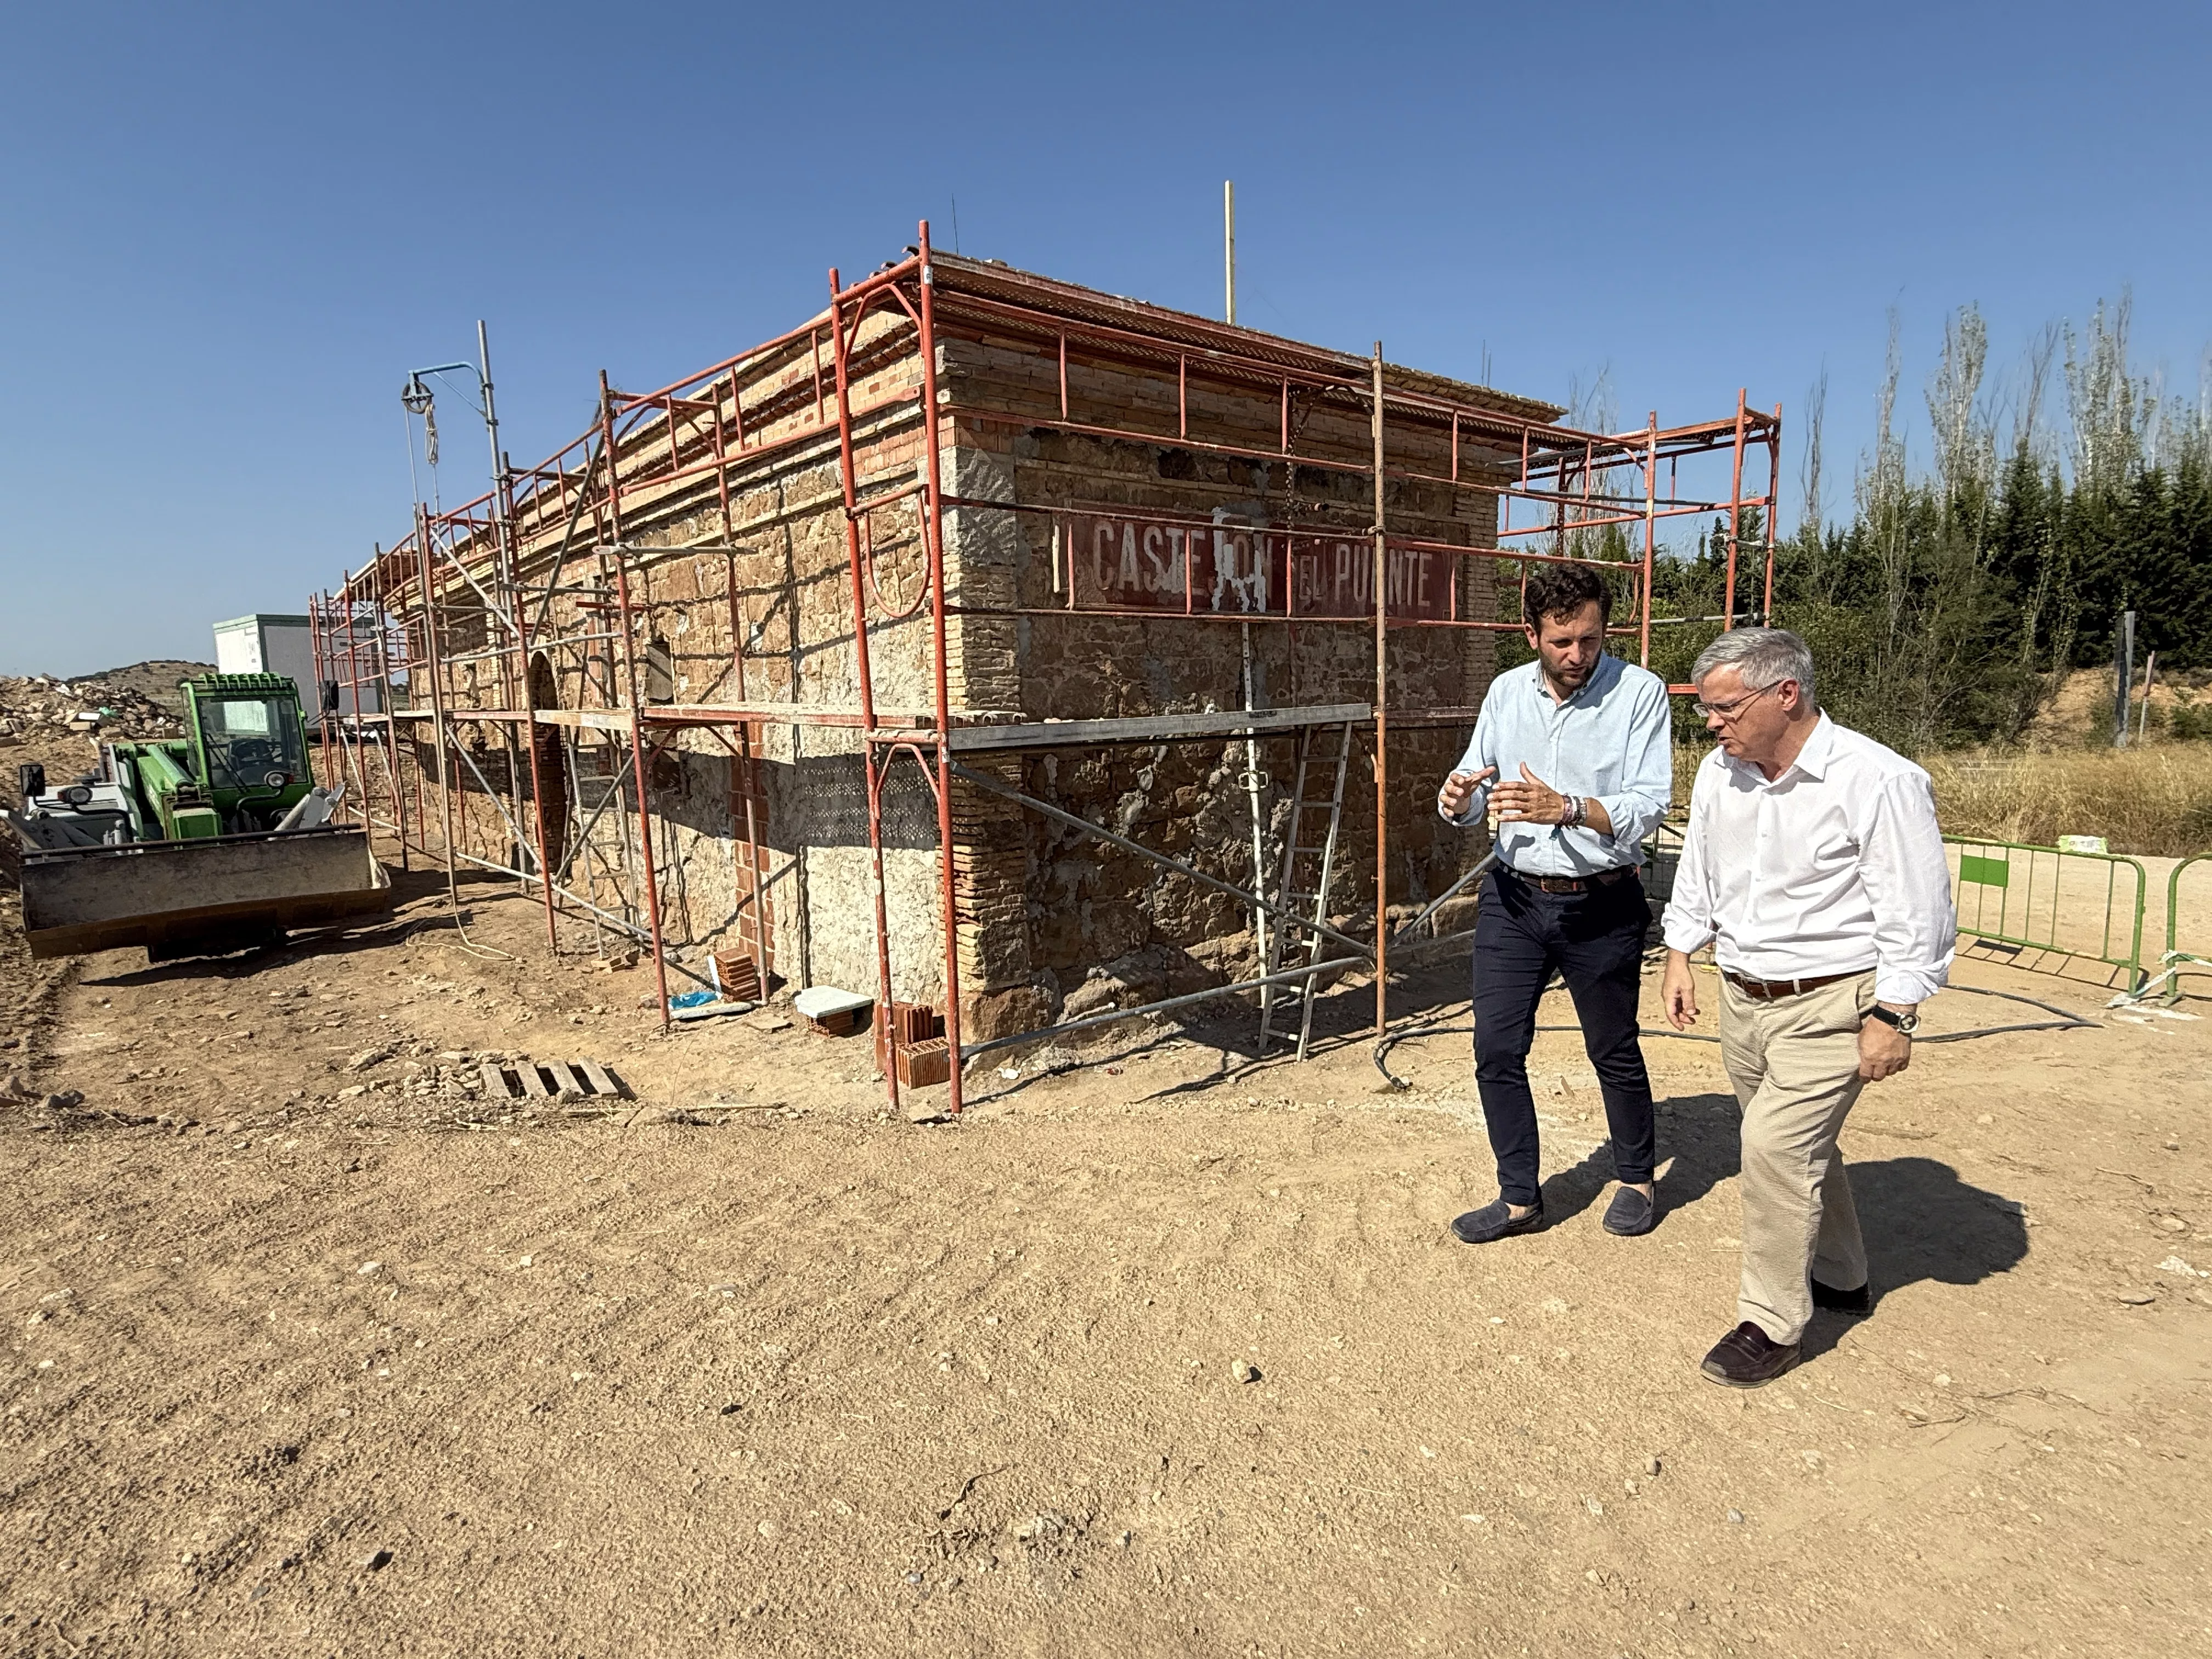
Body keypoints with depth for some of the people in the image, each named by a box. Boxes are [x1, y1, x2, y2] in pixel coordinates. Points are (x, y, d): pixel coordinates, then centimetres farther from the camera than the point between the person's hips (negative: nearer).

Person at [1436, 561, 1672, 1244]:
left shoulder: (1640, 693, -9)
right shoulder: (1506, 692, 4)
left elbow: (1648, 808, -15)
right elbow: (1476, 779, 10)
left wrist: (1567, 809, -31)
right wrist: (1458, 797, -14)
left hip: (1601, 907, -3)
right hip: (1512, 899, 4)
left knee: (1614, 1052, 14)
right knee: (1496, 1051, 5)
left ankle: (1637, 1180, 38)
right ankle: (1520, 1198, 22)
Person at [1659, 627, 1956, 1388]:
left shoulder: (1876, 781, -17)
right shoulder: (1720, 772, 2)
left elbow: (1916, 914, -14)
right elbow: (1697, 876, 15)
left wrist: (1891, 1016, -14)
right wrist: (1680, 956, 13)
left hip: (1829, 1003, -7)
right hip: (1742, 997, 7)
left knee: (1777, 1143, -12)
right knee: (1801, 1144, 19)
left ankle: (1772, 1323, 4)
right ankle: (1840, 1279, 41)